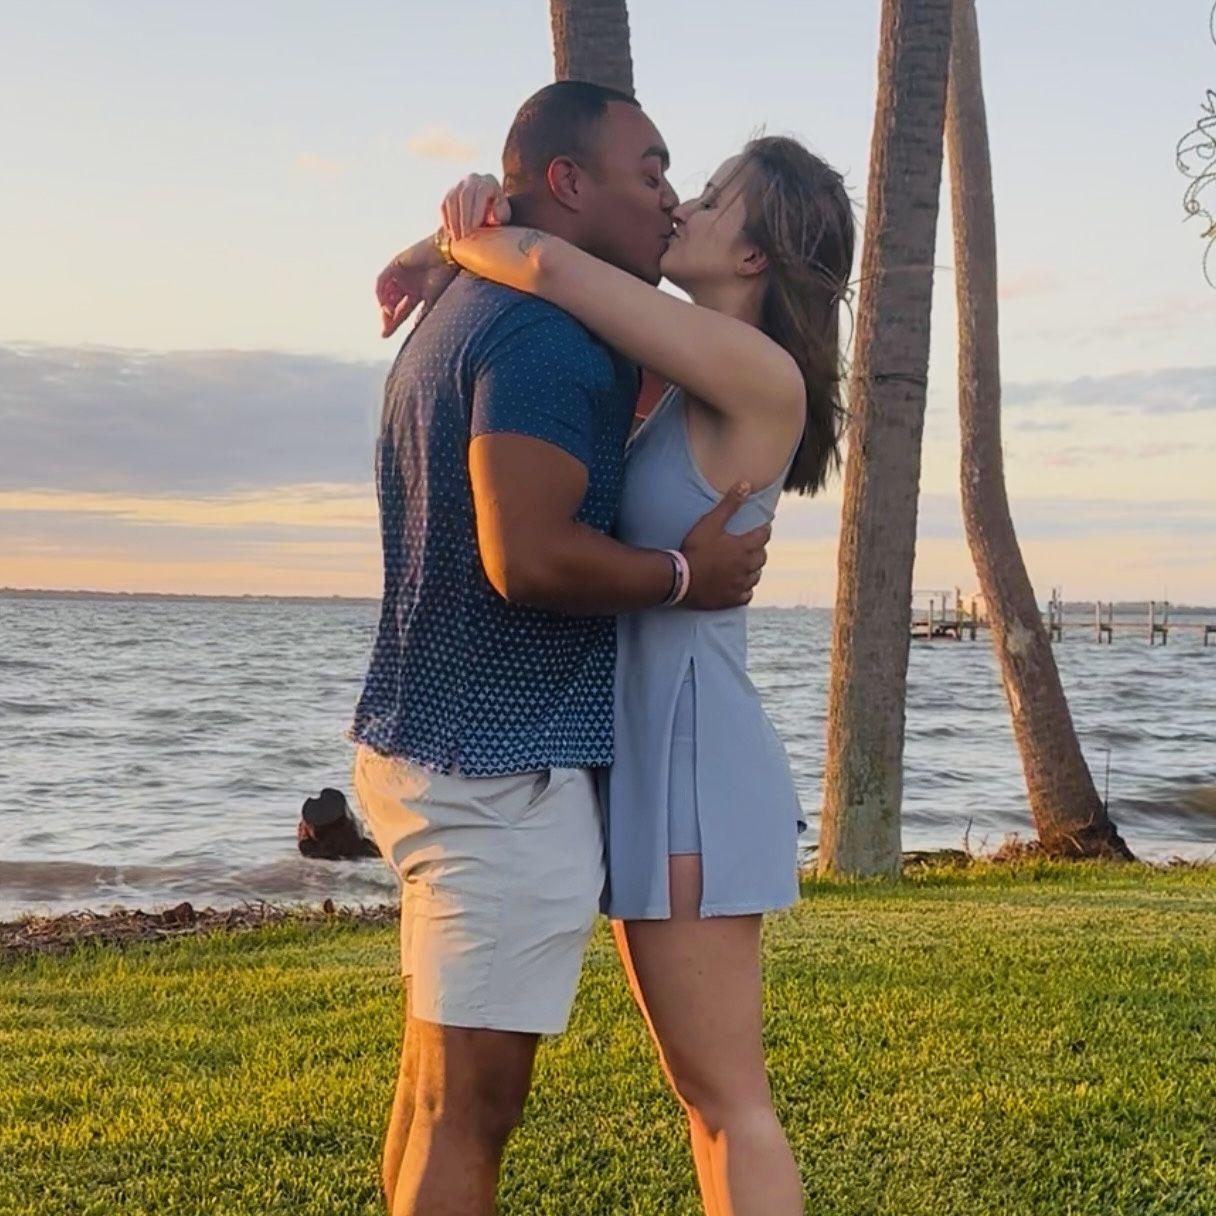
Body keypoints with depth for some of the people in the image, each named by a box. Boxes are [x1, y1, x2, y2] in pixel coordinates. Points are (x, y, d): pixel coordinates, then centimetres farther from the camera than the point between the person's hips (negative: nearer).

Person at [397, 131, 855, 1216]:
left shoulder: (760, 375, -13)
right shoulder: (680, 383, 11)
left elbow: (551, 266, -21)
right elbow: (552, 265, 18)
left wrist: (456, 245, -1)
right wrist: (481, 215, -4)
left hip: (692, 766, -9)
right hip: (649, 759, 9)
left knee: (730, 1101, 0)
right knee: (706, 1094, 16)